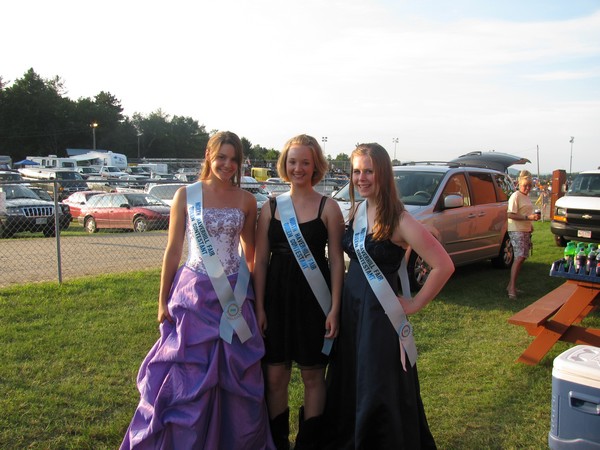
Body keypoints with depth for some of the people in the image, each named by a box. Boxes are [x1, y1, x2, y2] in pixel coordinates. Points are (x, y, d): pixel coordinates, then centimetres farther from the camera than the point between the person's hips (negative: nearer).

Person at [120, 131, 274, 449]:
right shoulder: (186, 195, -2)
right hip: (194, 295, -2)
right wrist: (163, 300, 1)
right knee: (187, 378, 6)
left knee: (236, 377, 12)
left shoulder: (246, 201, 3)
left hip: (235, 296, 2)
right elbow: (172, 251, 1)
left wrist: (257, 296, 11)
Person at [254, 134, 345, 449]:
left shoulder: (328, 207, -2)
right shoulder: (271, 207, 4)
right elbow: (260, 261, 5)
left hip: (314, 300, -2)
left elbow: (336, 260, -2)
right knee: (275, 376, 7)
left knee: (313, 375, 9)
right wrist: (259, 307, -1)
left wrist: (334, 308, -7)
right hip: (276, 297, 2)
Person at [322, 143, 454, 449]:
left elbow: (444, 265, -20)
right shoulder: (357, 210, 5)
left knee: (380, 394, 4)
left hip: (380, 315, -7)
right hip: (350, 309, 7)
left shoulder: (398, 220, -16)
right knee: (346, 387, 18)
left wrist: (415, 304, -13)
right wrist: (342, 303, 9)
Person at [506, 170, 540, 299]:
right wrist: (528, 217, -24)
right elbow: (510, 215, -19)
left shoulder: (526, 197, 16)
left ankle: (511, 286, 13)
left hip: (525, 230, 9)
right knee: (520, 257, -17)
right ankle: (512, 288, -18)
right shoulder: (515, 196, -12)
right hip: (516, 231, -9)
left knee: (522, 257, 7)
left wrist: (530, 225, 14)